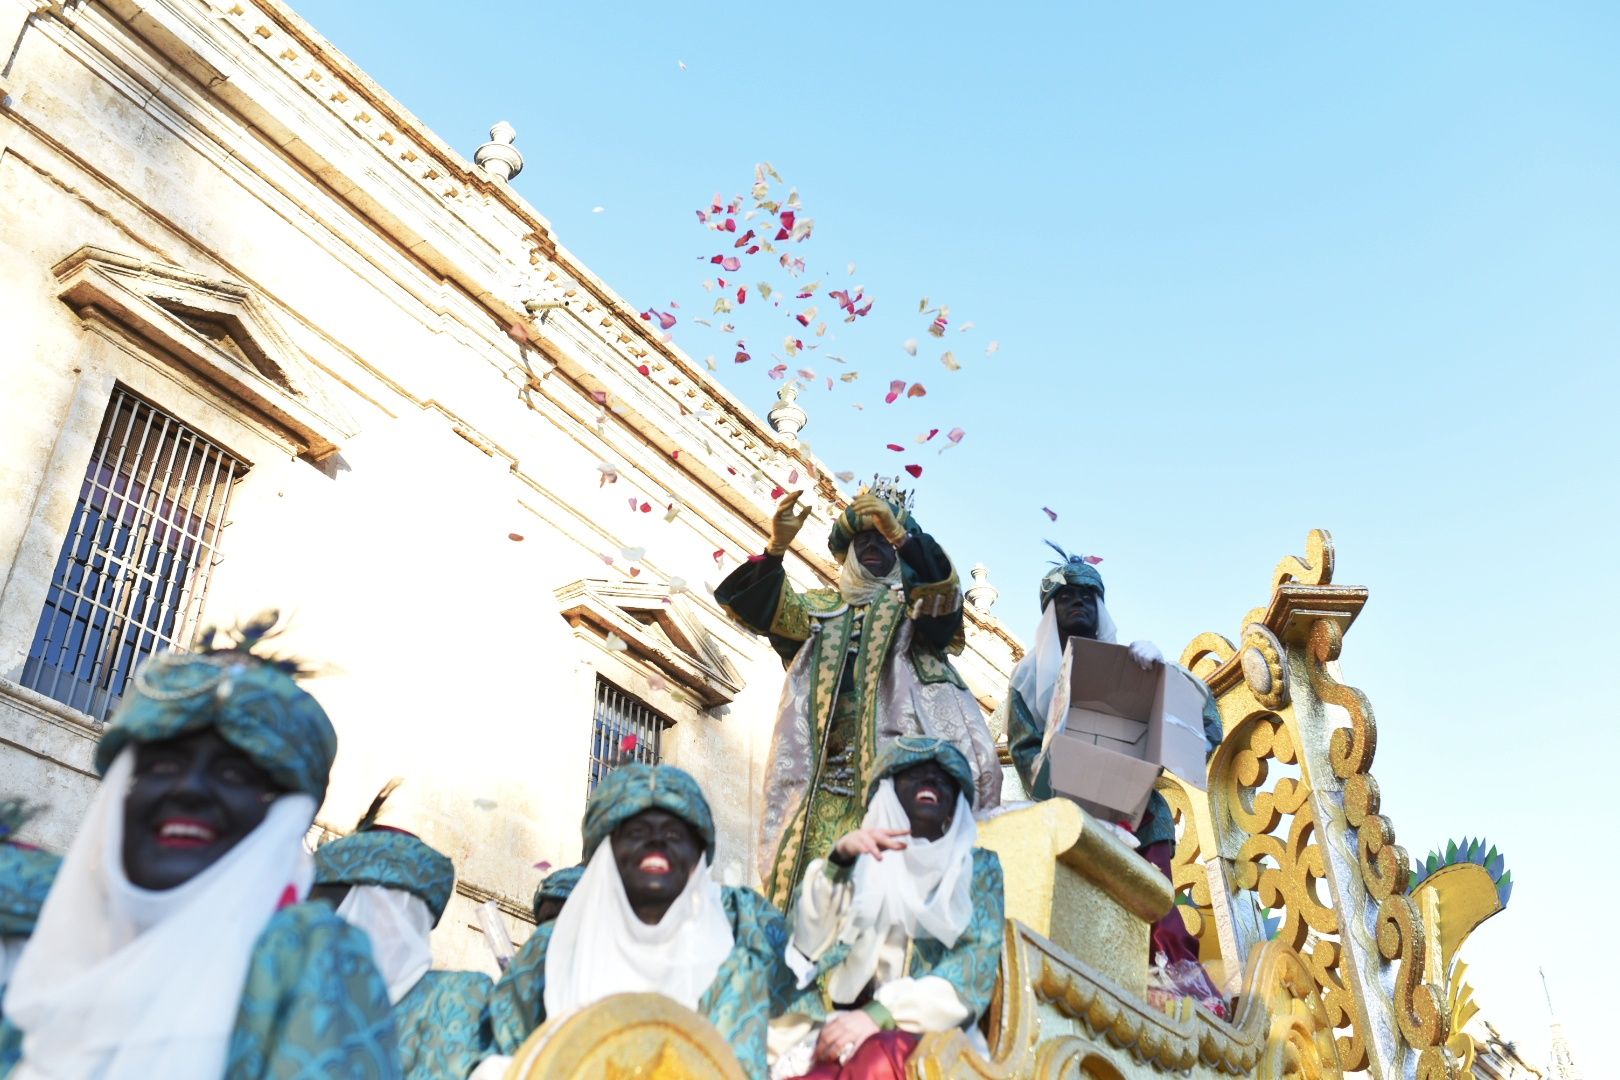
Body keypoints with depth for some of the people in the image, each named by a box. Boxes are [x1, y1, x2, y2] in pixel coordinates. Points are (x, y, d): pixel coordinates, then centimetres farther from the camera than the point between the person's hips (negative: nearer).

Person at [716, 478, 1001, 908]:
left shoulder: (916, 606, 17)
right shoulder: (821, 609, 24)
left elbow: (944, 582, -6)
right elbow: (744, 599, 11)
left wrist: (898, 533, -20)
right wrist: (777, 546, -6)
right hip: (825, 771, 2)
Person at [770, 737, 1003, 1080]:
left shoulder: (978, 866, 14)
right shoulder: (859, 860, 18)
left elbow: (976, 966, -3)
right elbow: (807, 942, 2)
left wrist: (879, 1014, -16)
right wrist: (838, 860, -15)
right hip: (837, 1025, 1)